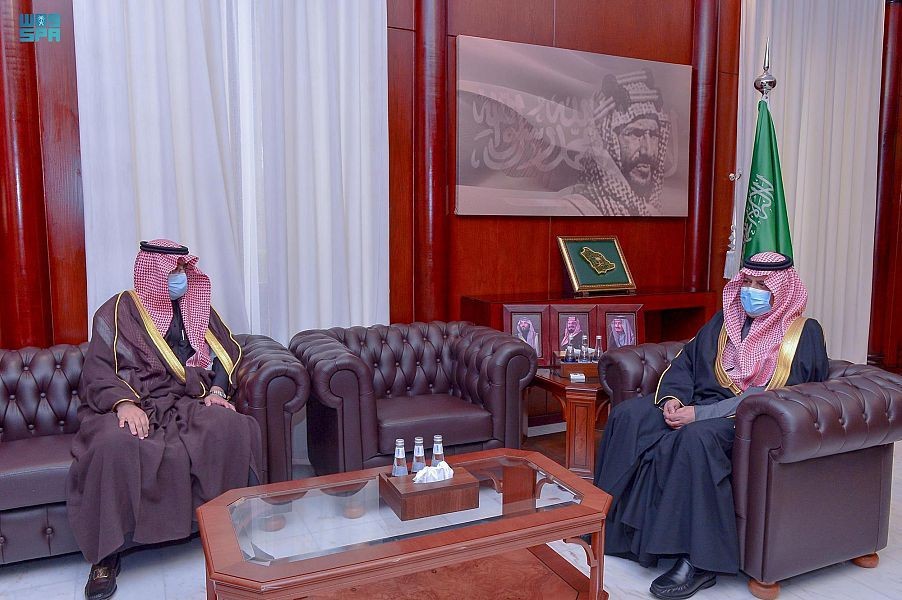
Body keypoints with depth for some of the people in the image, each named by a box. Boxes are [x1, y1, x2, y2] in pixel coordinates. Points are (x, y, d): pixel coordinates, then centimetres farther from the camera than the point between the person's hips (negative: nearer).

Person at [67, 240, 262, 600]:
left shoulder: (198, 309, 17)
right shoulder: (119, 311, 6)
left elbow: (226, 353, 17)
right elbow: (97, 370, -2)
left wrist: (217, 389, -3)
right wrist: (123, 403, -21)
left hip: (187, 404, 3)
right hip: (131, 406, -2)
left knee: (233, 428, -30)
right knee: (116, 446, -37)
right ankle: (106, 555, -19)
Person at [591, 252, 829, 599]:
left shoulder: (803, 333, -2)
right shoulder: (726, 320, 17)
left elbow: (771, 396, -16)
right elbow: (686, 361, 14)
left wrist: (699, 413, -23)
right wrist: (673, 397, -9)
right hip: (699, 403, 6)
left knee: (697, 437, -38)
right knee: (627, 415, -15)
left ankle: (698, 561, -29)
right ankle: (611, 523, -8)